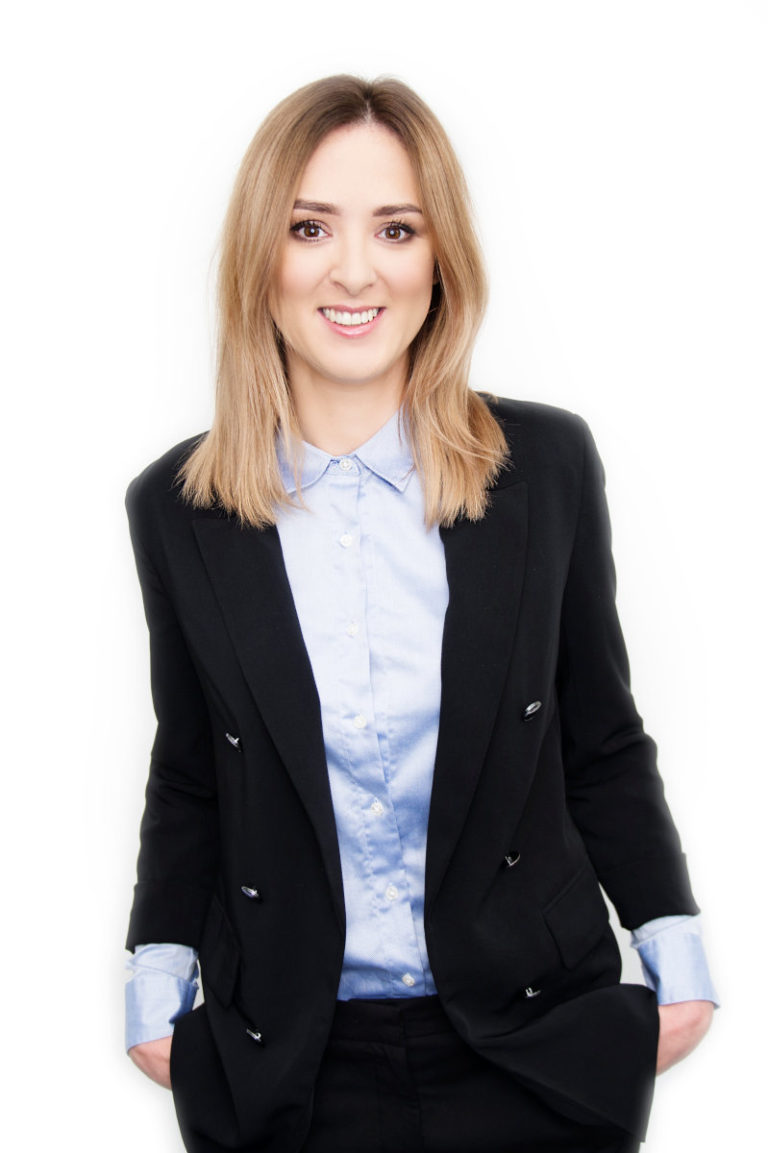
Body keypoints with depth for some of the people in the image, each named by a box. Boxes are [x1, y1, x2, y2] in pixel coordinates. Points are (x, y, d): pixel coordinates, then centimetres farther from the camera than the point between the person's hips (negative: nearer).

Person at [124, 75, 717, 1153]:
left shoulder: (549, 466, -5)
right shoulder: (177, 508, -3)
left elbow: (604, 745, 3)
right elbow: (189, 780, 6)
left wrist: (675, 960, 1)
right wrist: (160, 985, 0)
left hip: (536, 1047, 0)